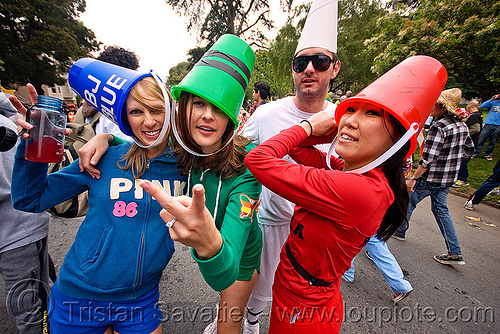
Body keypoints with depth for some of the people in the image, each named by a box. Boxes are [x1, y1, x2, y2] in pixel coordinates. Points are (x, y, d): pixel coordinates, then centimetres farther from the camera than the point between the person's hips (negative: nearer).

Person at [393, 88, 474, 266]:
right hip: (448, 179, 8)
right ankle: (455, 253, 19)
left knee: (408, 202, 12)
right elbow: (469, 150, 17)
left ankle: (399, 231, 31)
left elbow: (428, 158, -24)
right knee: (440, 209, 17)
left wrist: (413, 178, -19)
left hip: (430, 178, -8)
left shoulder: (439, 127, -21)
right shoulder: (462, 125, 6)